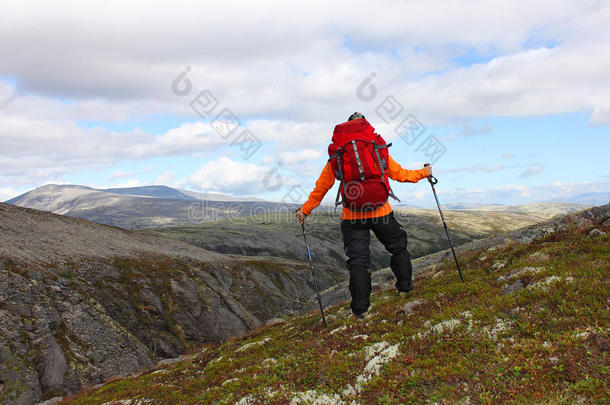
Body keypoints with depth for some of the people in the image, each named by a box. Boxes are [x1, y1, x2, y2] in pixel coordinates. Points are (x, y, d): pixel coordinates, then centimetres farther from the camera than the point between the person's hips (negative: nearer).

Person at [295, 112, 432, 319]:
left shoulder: (336, 156, 3)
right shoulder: (378, 149, 2)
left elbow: (321, 187, 6)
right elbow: (400, 174, 10)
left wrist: (305, 210, 16)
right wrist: (423, 173, 27)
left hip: (352, 216, 0)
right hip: (381, 212, 0)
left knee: (358, 260, 5)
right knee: (398, 247, 23)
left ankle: (360, 308, 5)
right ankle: (405, 286, 33)